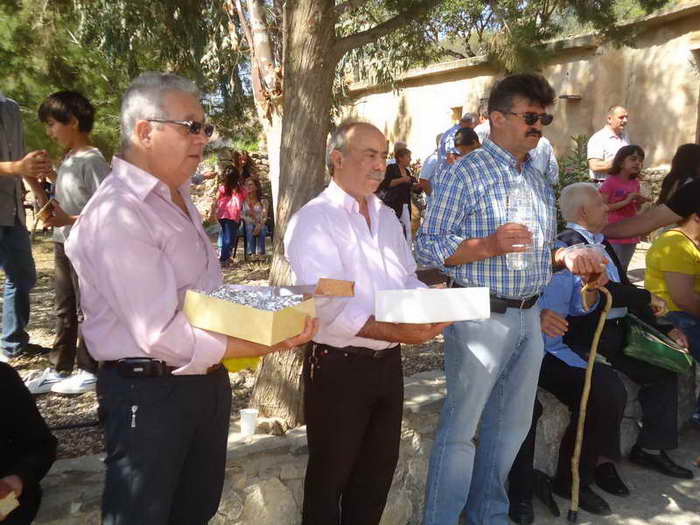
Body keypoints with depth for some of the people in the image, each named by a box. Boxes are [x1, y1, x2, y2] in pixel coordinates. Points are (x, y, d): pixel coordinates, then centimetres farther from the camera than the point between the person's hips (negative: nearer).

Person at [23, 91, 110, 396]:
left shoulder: (92, 160, -15)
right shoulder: (68, 159, 12)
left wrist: (68, 220, -24)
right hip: (63, 244, 9)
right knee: (63, 309, 14)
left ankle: (89, 371, 15)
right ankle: (58, 369, 24)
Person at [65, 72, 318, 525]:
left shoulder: (177, 195, 10)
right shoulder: (117, 215, -23)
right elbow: (163, 335, -28)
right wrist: (268, 344, -28)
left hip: (206, 378, 9)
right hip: (150, 391, -9)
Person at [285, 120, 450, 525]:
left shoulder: (387, 217, 12)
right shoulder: (314, 220, -13)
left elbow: (408, 280, 13)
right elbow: (325, 306, -24)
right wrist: (393, 331, -30)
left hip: (388, 362, 7)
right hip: (339, 366, -7)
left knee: (380, 468, 20)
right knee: (331, 474, 11)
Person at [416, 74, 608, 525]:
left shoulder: (540, 181, 14)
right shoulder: (467, 173, -9)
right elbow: (428, 247, -13)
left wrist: (567, 258, 1)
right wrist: (488, 246, -26)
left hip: (529, 317, 8)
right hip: (480, 316, -7)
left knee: (511, 425, 18)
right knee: (461, 427, 2)